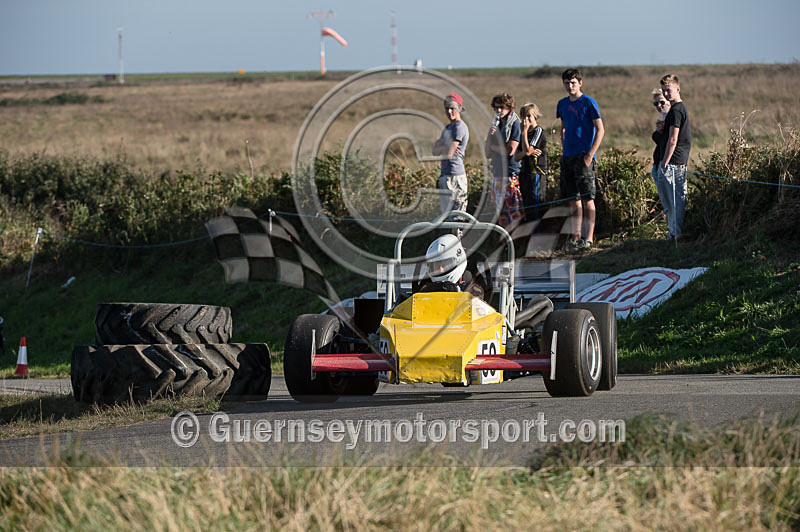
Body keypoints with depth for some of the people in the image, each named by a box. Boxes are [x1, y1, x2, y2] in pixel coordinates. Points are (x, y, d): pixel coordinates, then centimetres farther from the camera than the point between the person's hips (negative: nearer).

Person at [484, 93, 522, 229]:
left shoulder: (514, 124, -5)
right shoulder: (496, 125, 16)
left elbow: (510, 150, -13)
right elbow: (487, 153, 12)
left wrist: (493, 146, 3)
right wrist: (489, 136, -4)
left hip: (511, 173, -8)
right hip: (497, 174, 8)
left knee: (515, 212, -9)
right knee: (501, 212, 9)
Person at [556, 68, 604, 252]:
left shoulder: (588, 103, -5)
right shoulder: (562, 104, 13)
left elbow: (600, 130, -8)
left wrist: (590, 154, -15)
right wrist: (563, 150, 14)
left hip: (583, 156, -6)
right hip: (568, 157, 6)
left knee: (587, 198, -8)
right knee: (573, 199, 7)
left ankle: (589, 237, -9)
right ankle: (576, 236, 11)